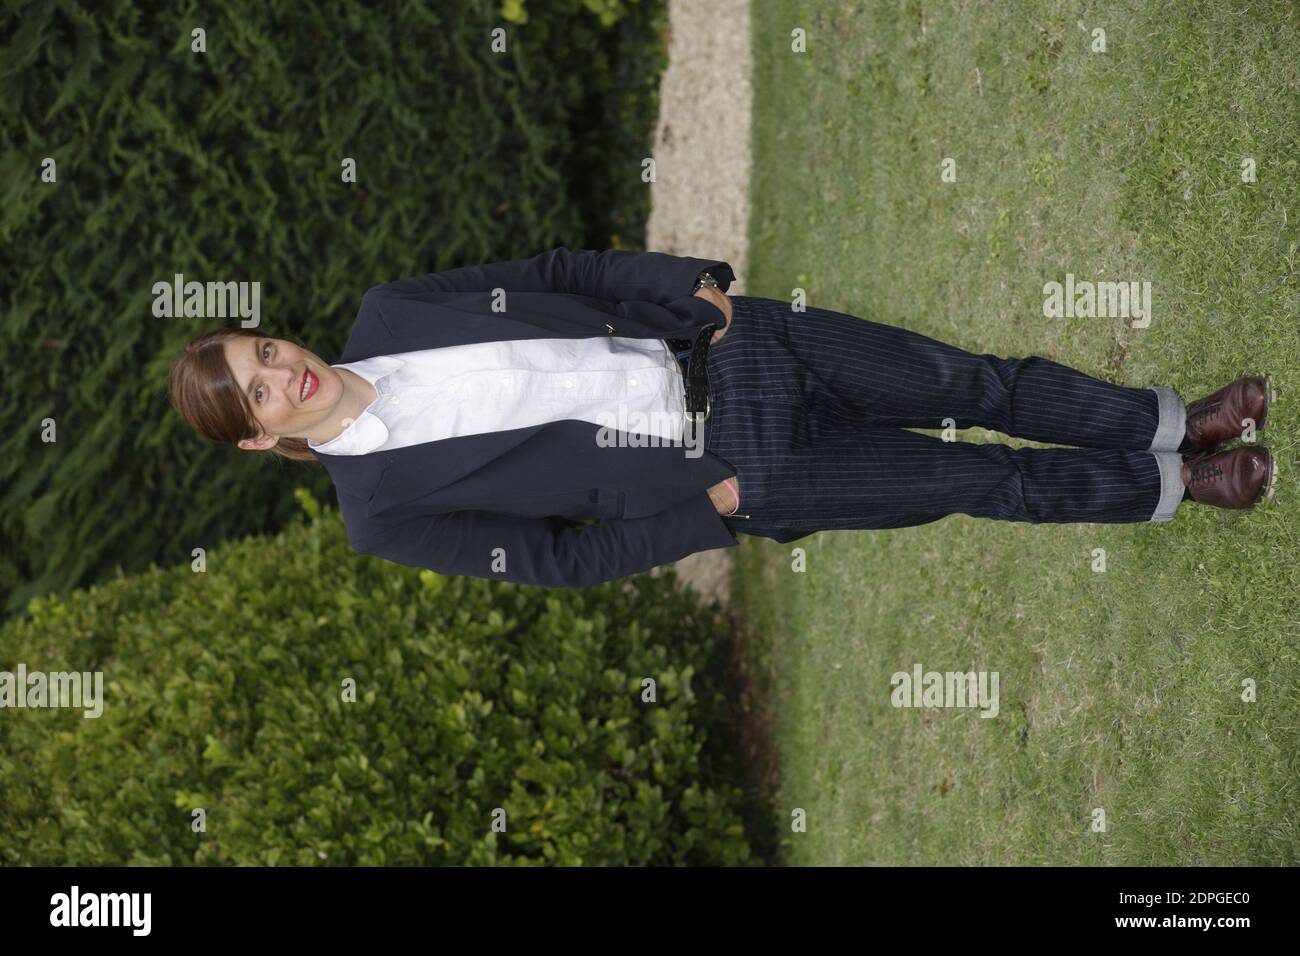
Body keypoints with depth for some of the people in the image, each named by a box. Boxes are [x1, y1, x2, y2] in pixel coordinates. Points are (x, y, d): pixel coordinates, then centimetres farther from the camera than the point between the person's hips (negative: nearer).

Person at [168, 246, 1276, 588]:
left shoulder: (384, 315, -2)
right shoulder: (385, 514, -12)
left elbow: (554, 272, 7)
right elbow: (558, 556, -7)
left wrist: (694, 288, -5)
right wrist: (711, 509, -11)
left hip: (716, 349, 3)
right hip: (736, 472, -3)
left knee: (975, 384, 5)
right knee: (971, 481, 0)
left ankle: (1174, 424, 28)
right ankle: (1170, 487, 22)